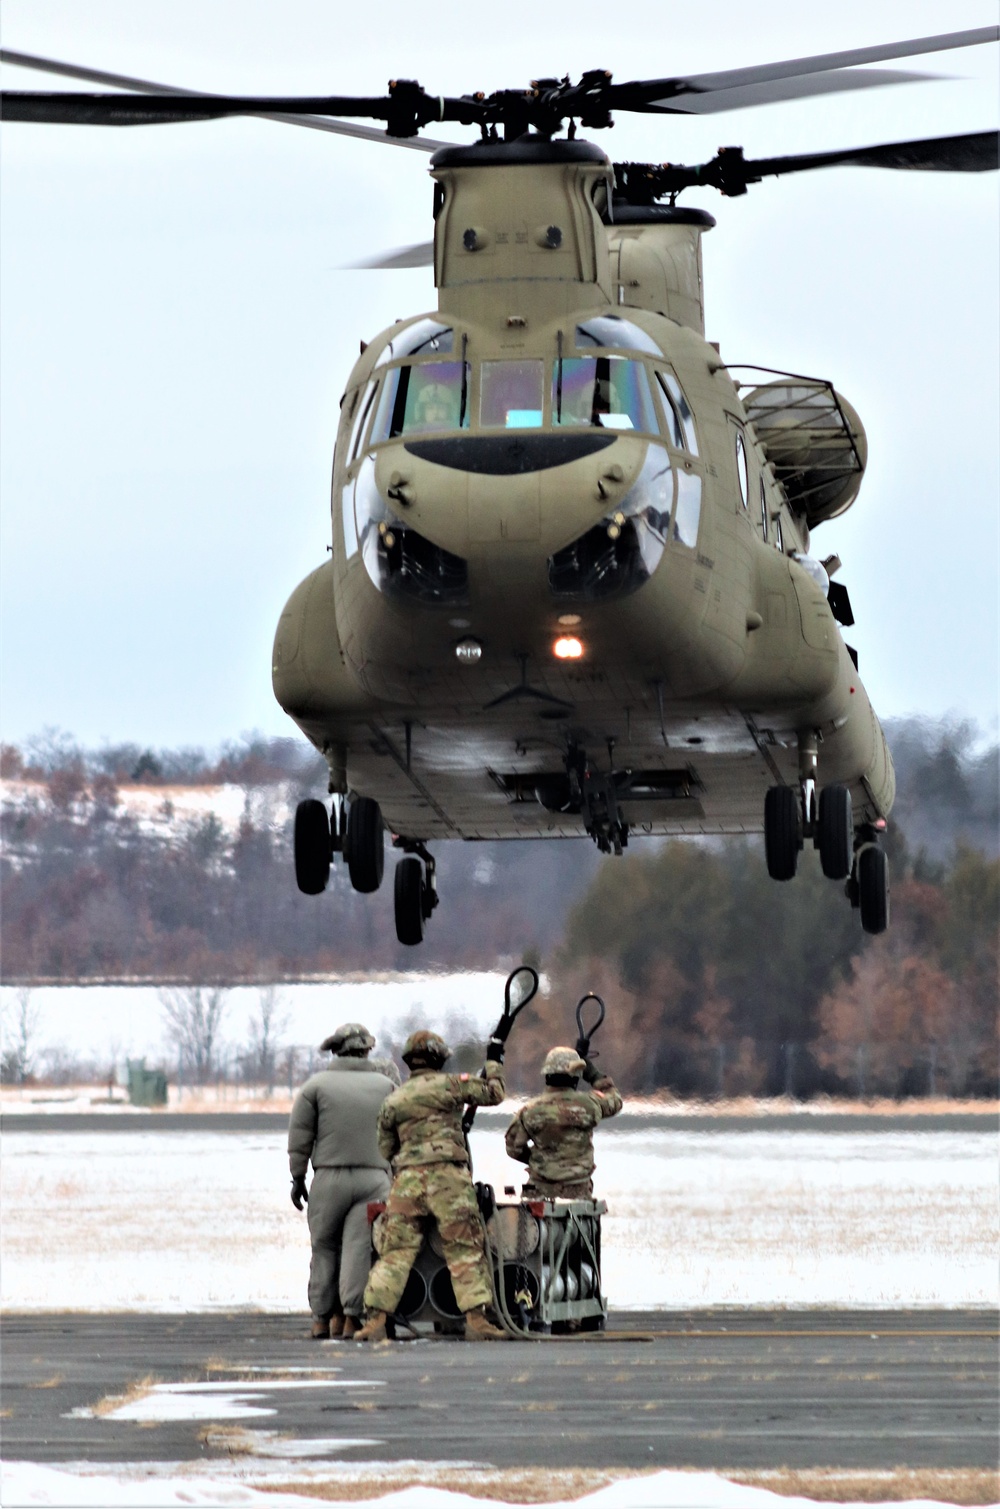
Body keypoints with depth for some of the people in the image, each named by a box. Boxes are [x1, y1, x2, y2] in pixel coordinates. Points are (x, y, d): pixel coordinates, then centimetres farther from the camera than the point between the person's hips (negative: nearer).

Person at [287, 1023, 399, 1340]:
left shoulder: (317, 1085, 3)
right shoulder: (385, 1085, 6)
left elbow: (300, 1136, 1)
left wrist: (297, 1177, 8)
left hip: (329, 1179, 0)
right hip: (373, 1179, 0)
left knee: (325, 1248, 7)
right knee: (360, 1248, -3)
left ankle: (322, 1319, 8)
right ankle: (351, 1316, -11)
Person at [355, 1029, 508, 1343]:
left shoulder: (393, 1101, 13)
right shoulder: (449, 1084, 2)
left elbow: (385, 1151, 18)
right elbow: (492, 1093, 13)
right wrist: (494, 1062, 30)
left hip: (406, 1178, 3)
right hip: (447, 1175, -3)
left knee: (395, 1252, 4)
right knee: (465, 1251, 1)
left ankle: (375, 1320, -3)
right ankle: (476, 1319, -4)